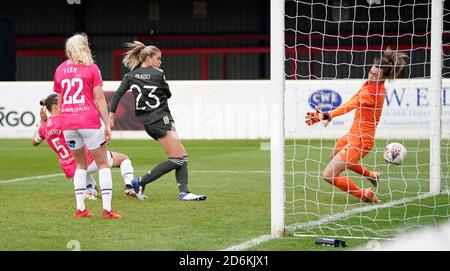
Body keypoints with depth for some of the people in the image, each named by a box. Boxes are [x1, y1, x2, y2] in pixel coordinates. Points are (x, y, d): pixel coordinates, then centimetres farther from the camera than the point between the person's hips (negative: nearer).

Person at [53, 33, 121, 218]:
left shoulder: (60, 70, 10)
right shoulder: (92, 68, -2)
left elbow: (60, 101, 14)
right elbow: (99, 98, -5)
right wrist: (107, 125, -3)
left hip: (67, 123, 4)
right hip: (89, 122, -4)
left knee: (81, 164, 19)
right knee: (103, 164, 4)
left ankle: (80, 208, 13)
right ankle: (107, 209, -4)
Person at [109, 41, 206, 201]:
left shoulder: (130, 76, 8)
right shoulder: (158, 74, -6)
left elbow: (117, 96, 0)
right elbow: (168, 94, 7)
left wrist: (111, 116, -1)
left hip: (147, 121, 8)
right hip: (161, 118, -8)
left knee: (182, 155, 9)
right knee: (177, 159, -7)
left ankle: (184, 192, -5)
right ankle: (140, 183, -8)